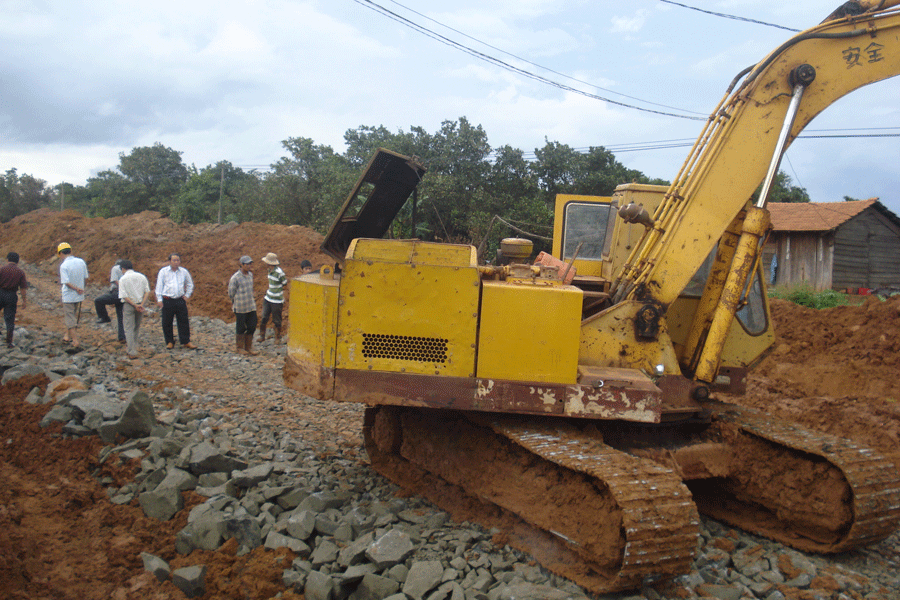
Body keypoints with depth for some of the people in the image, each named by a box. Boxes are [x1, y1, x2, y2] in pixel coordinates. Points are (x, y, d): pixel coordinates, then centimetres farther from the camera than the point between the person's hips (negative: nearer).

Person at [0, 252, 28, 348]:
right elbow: (23, 288, 0)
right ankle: (9, 342, 5)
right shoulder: (21, 272, 2)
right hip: (12, 296, 1)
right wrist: (24, 301, 5)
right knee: (10, 319, 4)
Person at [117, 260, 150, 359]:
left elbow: (124, 296, -14)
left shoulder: (123, 279, -7)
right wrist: (142, 304, -8)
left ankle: (132, 352, -4)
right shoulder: (142, 276, 6)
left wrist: (134, 305, -13)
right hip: (141, 303, 4)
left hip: (129, 305, -4)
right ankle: (132, 346, 35)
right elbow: (147, 291, -1)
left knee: (129, 328, 1)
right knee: (137, 327, 20)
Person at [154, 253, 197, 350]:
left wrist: (187, 295, 13)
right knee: (167, 323, 3)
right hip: (167, 301, -2)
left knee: (184, 322, 2)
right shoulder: (163, 271, 0)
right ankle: (170, 342, 16)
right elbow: (159, 285, 2)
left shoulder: (184, 271, 7)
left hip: (180, 300, 2)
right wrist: (159, 299, -3)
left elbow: (190, 284, 22)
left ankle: (185, 342, 10)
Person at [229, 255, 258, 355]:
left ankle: (248, 347, 21)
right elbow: (231, 293, -6)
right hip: (240, 308, -6)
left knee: (252, 327, 8)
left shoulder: (250, 274, 6)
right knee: (241, 328, 6)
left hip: (251, 307, 6)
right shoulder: (235, 278, -15)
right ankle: (239, 347, 22)